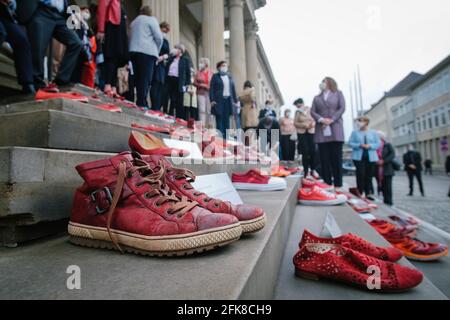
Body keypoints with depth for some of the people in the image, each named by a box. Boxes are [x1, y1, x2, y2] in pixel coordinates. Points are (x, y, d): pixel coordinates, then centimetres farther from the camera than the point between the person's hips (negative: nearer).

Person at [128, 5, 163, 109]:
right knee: (146, 80, -12)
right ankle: (142, 104, -19)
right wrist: (157, 51, 12)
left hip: (133, 51, 7)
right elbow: (159, 37, -2)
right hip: (147, 52, -7)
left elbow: (131, 38, 25)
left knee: (138, 78, 6)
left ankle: (138, 103, 3)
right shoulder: (151, 19, 8)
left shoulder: (134, 22, 28)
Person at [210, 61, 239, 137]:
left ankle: (226, 136, 4)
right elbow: (211, 89, 0)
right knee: (219, 119, -6)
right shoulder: (215, 76, 6)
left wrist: (235, 100, 11)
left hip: (228, 100, 4)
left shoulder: (230, 77, 18)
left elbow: (233, 89, 17)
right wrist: (212, 100, -11)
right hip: (218, 101, -4)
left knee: (227, 119, 2)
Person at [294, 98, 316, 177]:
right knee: (305, 152, -4)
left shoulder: (310, 110, 2)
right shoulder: (298, 112, 4)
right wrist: (303, 125, -14)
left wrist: (312, 124, -17)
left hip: (311, 132, 0)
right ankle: (306, 171, 2)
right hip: (302, 133, 0)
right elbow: (295, 123, 0)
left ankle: (313, 170, 12)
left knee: (312, 151, -4)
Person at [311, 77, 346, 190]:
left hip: (335, 130, -2)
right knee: (324, 158, -3)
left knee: (336, 157, -5)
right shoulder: (317, 98, 22)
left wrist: (332, 119, -12)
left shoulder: (338, 93, 16)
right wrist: (321, 119, -12)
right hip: (321, 131, 2)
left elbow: (342, 108, 2)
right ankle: (327, 184, -2)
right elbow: (312, 111, 7)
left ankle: (338, 185, -3)